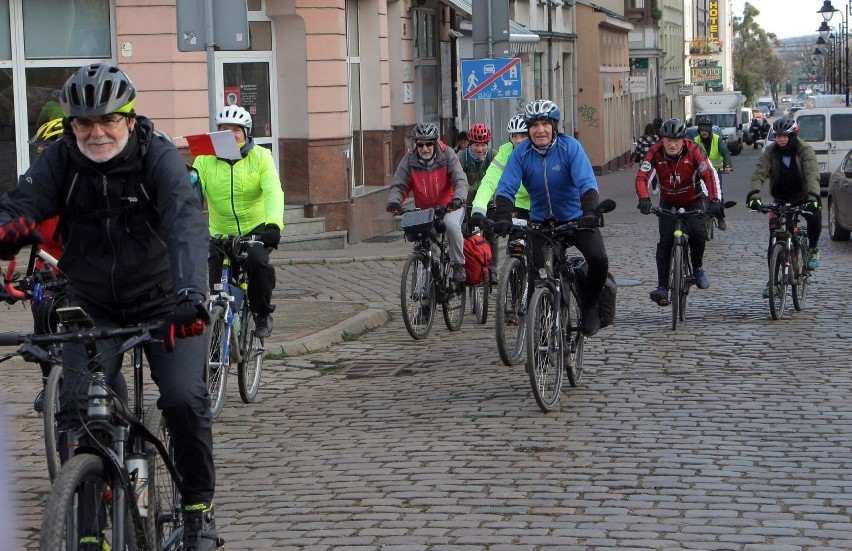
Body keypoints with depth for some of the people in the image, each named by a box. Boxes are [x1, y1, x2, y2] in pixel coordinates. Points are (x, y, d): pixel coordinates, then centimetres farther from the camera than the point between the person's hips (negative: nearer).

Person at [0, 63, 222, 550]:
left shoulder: (159, 157, -17)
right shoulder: (61, 161, -8)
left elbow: (186, 222, -32)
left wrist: (191, 293, -49)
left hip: (161, 300, -2)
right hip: (93, 305, 3)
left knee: (185, 399, -16)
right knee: (76, 407, -12)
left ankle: (200, 509, 4)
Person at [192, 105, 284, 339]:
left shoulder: (261, 157, -7)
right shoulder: (204, 160, -5)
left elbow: (273, 192, -20)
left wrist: (273, 224, -40)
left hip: (256, 228, -2)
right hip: (219, 233, 2)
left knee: (257, 260, -31)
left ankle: (263, 314, -8)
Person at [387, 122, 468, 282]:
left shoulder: (447, 154, -10)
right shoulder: (409, 159, -5)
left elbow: (460, 180, -17)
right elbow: (398, 185, -8)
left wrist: (458, 198, -38)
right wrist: (393, 202, -30)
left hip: (449, 207, -3)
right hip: (424, 209, 3)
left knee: (451, 224, -32)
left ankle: (458, 265, -17)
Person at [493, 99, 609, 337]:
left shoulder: (570, 147, -15)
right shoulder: (521, 153, -10)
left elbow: (587, 183, -24)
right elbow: (506, 189, -17)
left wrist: (590, 212, -41)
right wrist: (503, 218, -35)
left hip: (576, 218, -2)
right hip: (542, 222, 2)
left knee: (598, 260, -23)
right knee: (537, 274, -10)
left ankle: (590, 307, 2)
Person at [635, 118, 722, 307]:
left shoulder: (692, 150, -23)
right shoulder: (656, 152, -21)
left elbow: (709, 174, -29)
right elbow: (642, 177, -28)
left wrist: (715, 200, -43)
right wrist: (644, 199, -47)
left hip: (693, 199, -1)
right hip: (669, 202, 1)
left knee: (697, 231, -25)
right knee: (665, 240, -15)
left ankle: (698, 268, 4)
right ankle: (662, 287, -14)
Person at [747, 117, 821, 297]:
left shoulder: (805, 150, -19)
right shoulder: (770, 151, -14)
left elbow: (812, 175, -32)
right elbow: (759, 174, -26)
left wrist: (813, 197, -50)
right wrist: (754, 195, -44)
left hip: (803, 197, -2)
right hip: (780, 199, 2)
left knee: (815, 217, -32)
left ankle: (813, 250, -3)